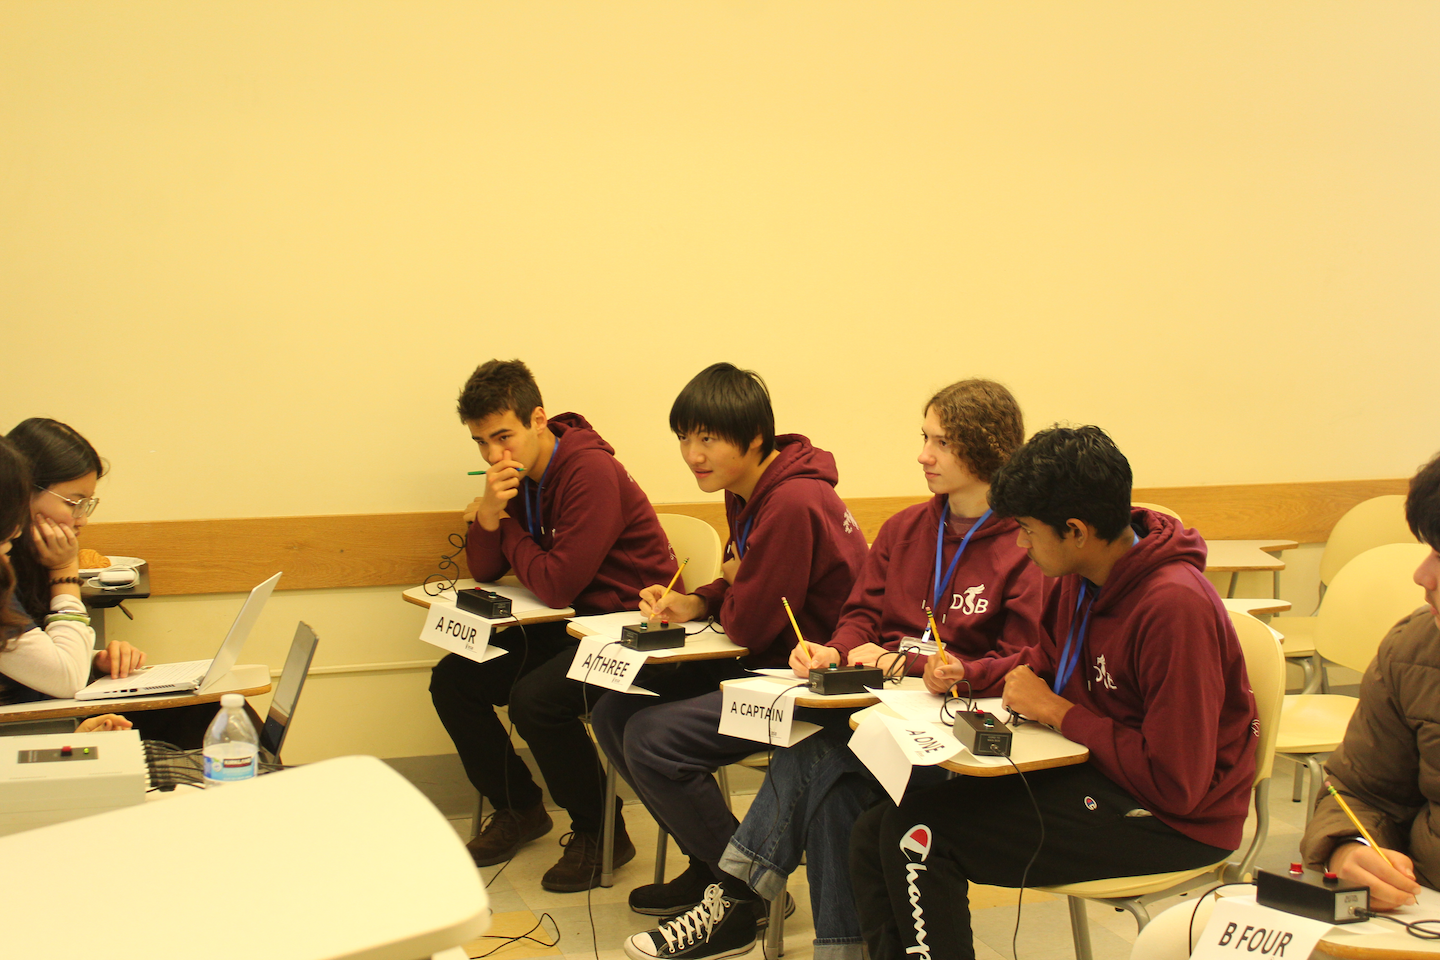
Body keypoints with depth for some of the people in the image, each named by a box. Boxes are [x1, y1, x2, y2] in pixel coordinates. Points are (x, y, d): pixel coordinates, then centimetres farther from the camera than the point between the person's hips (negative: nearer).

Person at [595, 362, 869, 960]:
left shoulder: (792, 505, -25)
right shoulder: (745, 492, 7)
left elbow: (748, 624, -23)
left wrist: (728, 591, -2)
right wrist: (693, 605, -1)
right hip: (761, 664, 10)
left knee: (652, 739, -19)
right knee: (614, 711, 4)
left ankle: (744, 890, 1)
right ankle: (708, 862, 16)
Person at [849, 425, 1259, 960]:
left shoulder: (1175, 606, -24)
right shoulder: (1076, 580, 2)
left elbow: (1175, 784, -25)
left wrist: (1058, 712, -15)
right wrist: (967, 673, 5)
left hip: (1175, 822, -9)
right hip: (1091, 774, 9)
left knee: (917, 835, -18)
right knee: (874, 835, -4)